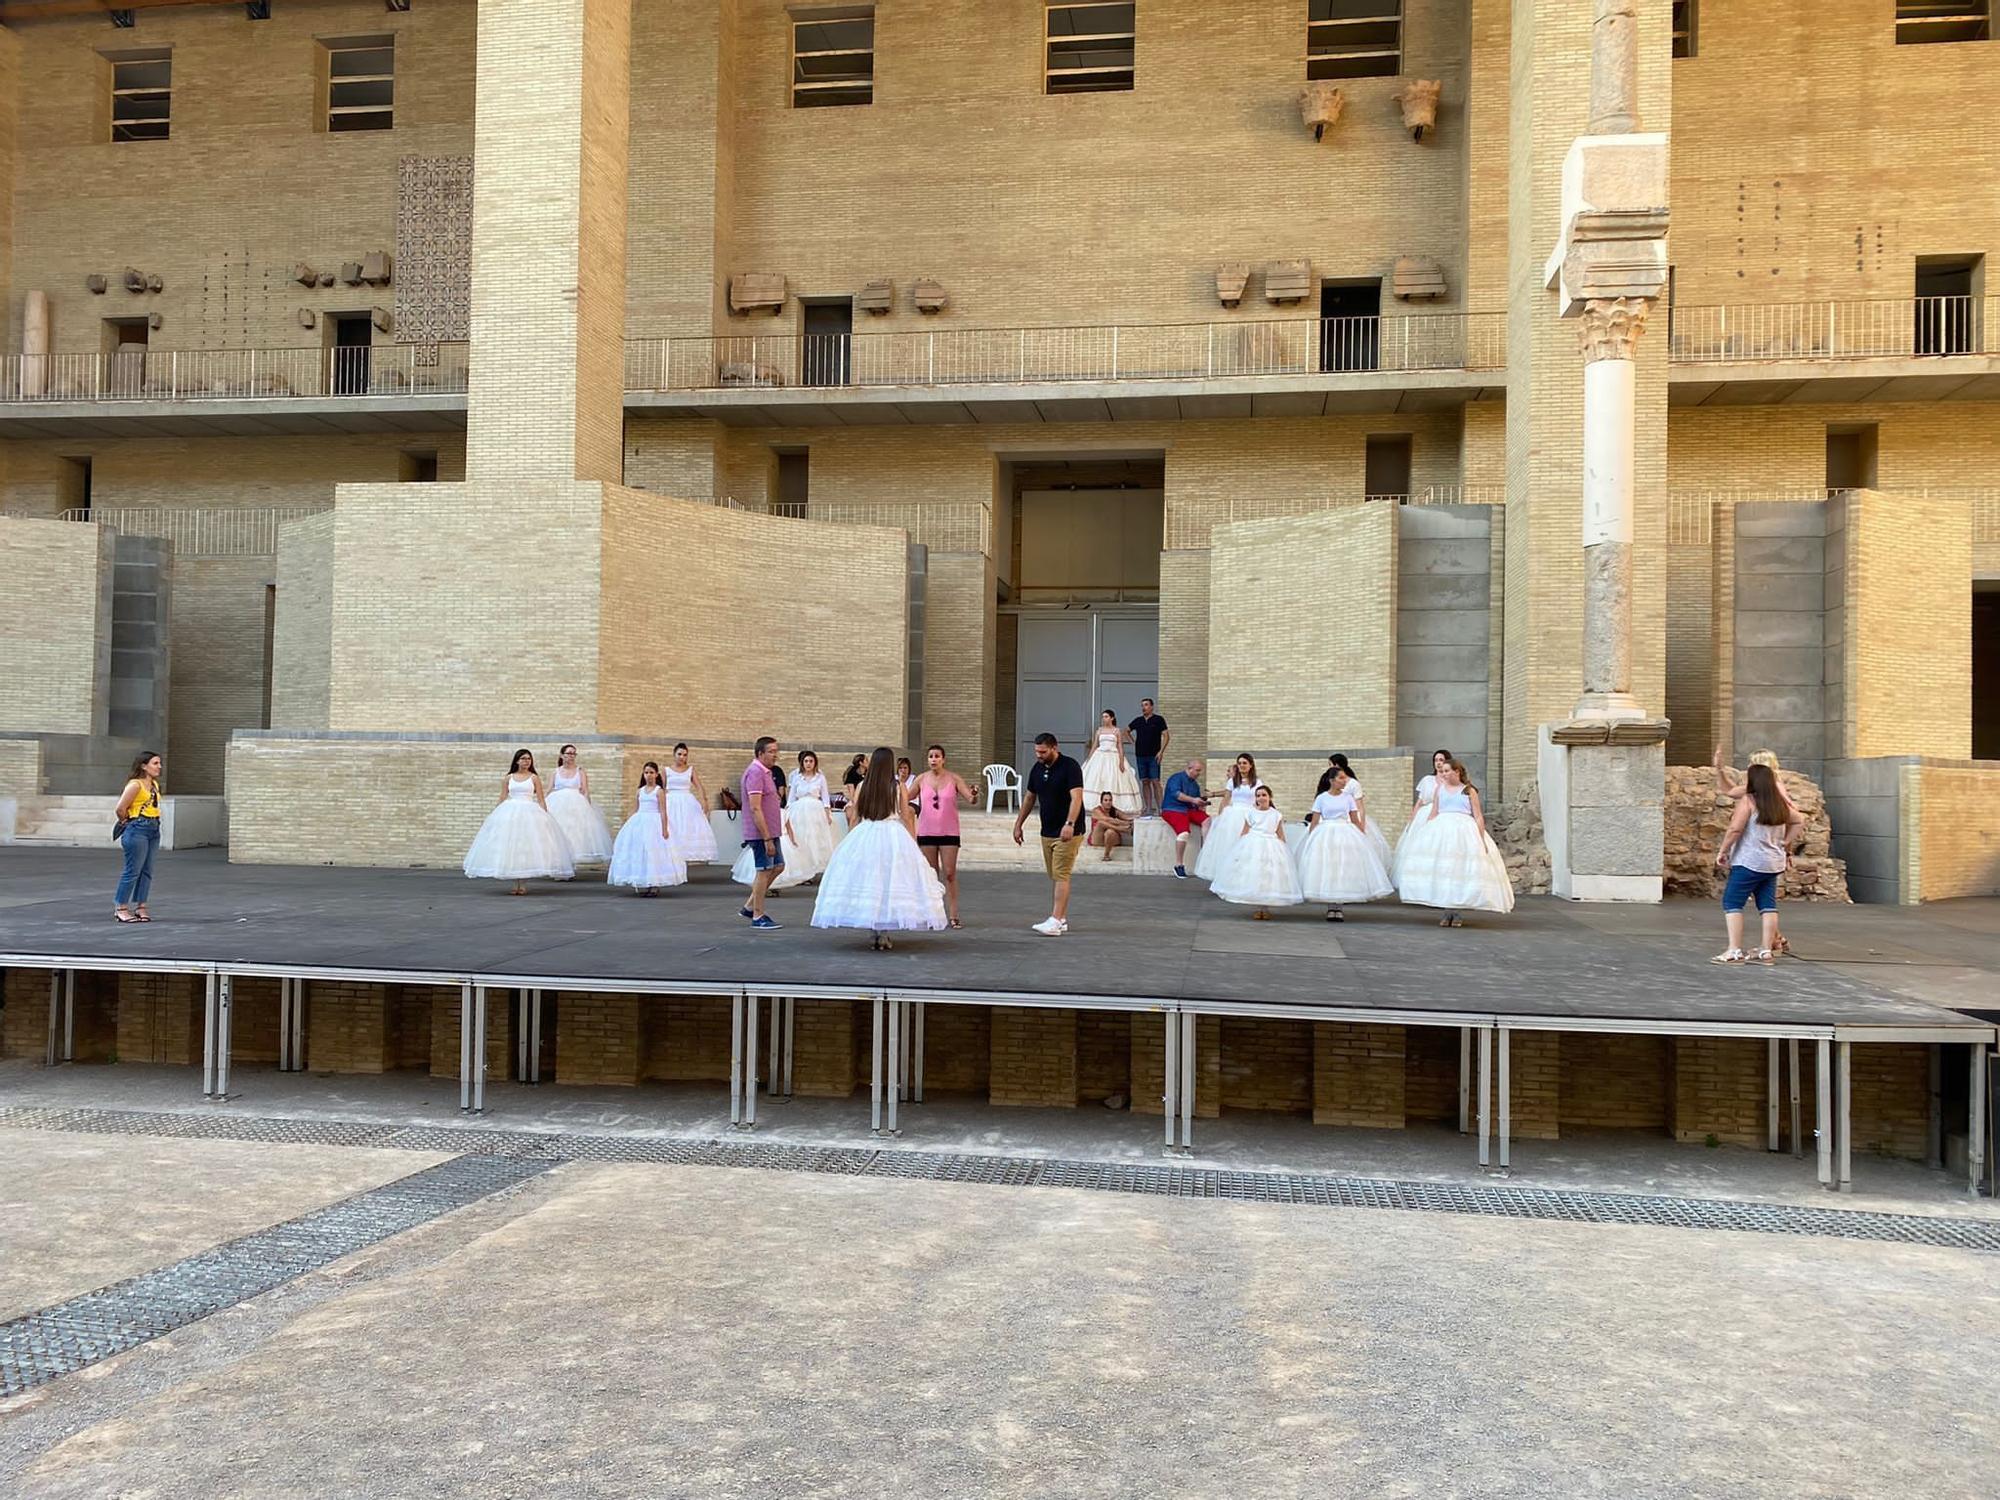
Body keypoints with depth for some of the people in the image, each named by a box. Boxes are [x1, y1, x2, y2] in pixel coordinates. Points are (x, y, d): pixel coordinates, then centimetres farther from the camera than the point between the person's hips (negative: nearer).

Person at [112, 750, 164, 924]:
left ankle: (140, 907, 14)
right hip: (138, 829, -8)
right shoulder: (135, 785, -12)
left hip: (154, 829, 8)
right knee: (133, 870, -4)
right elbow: (120, 809, -13)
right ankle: (121, 908, 3)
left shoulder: (154, 784, 14)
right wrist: (127, 823, 4)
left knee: (147, 871, 9)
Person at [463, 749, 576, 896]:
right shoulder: (508, 778, 9)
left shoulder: (534, 778, 4)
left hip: (529, 813, -2)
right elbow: (502, 799, 12)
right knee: (510, 847, -1)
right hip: (509, 813, 2)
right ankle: (516, 884, 6)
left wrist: (545, 816, -4)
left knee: (526, 847, -6)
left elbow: (541, 800, 3)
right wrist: (498, 815, 9)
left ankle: (523, 885, 0)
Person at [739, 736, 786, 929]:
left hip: (770, 832, 10)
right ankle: (758, 917, 8)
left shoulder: (765, 772, 14)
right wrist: (767, 838, -24)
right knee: (764, 871, -2)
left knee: (777, 866, 15)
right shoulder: (755, 772, -18)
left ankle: (750, 906, 21)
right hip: (761, 833, -10)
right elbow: (755, 808, -23)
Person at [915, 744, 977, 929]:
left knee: (950, 874, -3)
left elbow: (969, 799, -8)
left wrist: (974, 797, -30)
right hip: (926, 832, 2)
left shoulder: (954, 778, -3)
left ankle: (953, 915, 1)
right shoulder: (921, 780, 2)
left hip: (949, 832, -2)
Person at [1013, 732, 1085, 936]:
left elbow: (1076, 797, -23)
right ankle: (1062, 920, 16)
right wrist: (1018, 824, 17)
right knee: (1054, 877, 9)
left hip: (1068, 832, -8)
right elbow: (1029, 798, 19)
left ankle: (1055, 921, -15)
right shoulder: (1037, 769, 9)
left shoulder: (1070, 766, -13)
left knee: (1061, 876, -11)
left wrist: (1069, 824, -35)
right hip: (1047, 832, 8)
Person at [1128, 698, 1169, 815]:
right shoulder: (1138, 721, 11)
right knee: (1145, 782, 5)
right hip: (1140, 756, 5)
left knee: (1155, 782, -10)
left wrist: (1161, 751, -12)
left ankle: (1159, 808, -10)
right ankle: (1148, 808, 8)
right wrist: (1133, 742, 14)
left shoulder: (1158, 720, -1)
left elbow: (1166, 736, -5)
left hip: (1153, 756, -5)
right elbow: (1126, 730, 26)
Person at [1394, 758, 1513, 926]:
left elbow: (1478, 817, 3)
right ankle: (1447, 910, 0)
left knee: (1462, 870, -6)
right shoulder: (1439, 789, 15)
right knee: (1442, 870, -7)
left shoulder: (1469, 791, 8)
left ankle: (1459, 912, 2)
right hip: (1441, 830, 2)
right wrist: (1425, 832, 7)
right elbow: (1433, 814, 15)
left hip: (1464, 832, -2)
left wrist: (1482, 839, -6)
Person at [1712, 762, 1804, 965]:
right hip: (1774, 863, 8)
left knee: (1732, 902, -4)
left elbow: (1735, 829, -17)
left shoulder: (1748, 801, -12)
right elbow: (1799, 821, 21)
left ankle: (1734, 951, -9)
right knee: (1767, 904, 9)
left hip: (1749, 862, -8)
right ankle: (1767, 950, 10)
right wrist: (1786, 842, 18)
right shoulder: (1780, 803, 11)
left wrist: (1722, 851, -8)